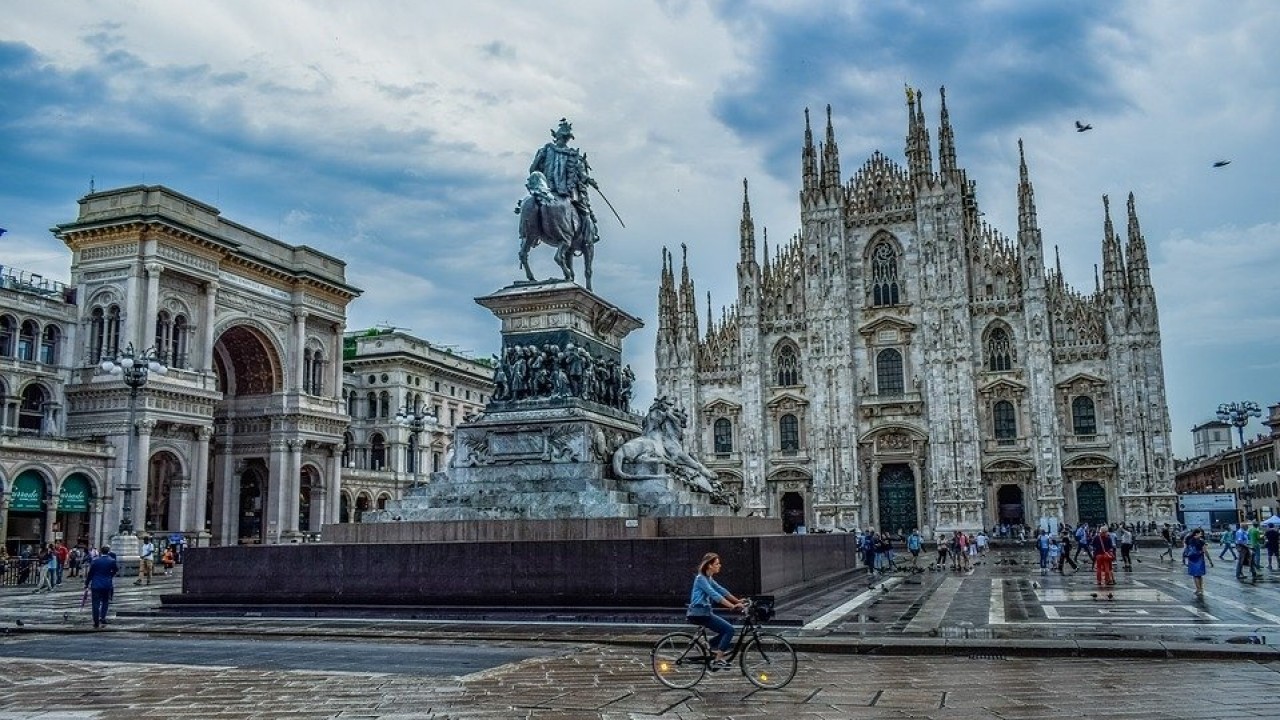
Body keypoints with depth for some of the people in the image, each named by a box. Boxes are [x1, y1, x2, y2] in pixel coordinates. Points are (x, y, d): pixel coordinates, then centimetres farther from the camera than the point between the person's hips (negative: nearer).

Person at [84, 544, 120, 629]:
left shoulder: (95, 560, -5)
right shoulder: (112, 561, -4)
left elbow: (90, 573, -1)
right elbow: (116, 570, 9)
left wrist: (86, 583, 8)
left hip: (96, 585, -1)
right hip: (107, 585, 1)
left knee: (96, 604, 3)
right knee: (105, 602, 17)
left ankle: (96, 623, 3)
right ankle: (102, 617, 2)